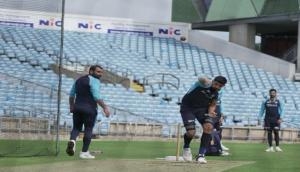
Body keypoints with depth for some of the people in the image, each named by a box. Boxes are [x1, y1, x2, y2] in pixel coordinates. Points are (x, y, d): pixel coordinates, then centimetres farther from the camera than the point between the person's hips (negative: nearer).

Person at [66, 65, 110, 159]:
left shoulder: (79, 80, 15)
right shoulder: (94, 80, -9)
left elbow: (71, 95, 22)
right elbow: (96, 96, -20)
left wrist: (71, 106, 33)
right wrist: (105, 107, -18)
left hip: (77, 108, 6)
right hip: (89, 109, -6)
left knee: (76, 127, 13)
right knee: (88, 129, 2)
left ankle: (72, 140, -17)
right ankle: (84, 152, 2)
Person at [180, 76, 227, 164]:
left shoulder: (215, 94, 0)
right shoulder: (205, 84, -22)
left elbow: (212, 104, 13)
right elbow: (202, 80, -47)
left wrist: (211, 112, -10)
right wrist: (207, 82, -71)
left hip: (202, 108, 6)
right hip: (187, 107, -6)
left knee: (209, 127, -20)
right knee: (191, 132, -18)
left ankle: (201, 155, -10)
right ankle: (186, 148, 20)